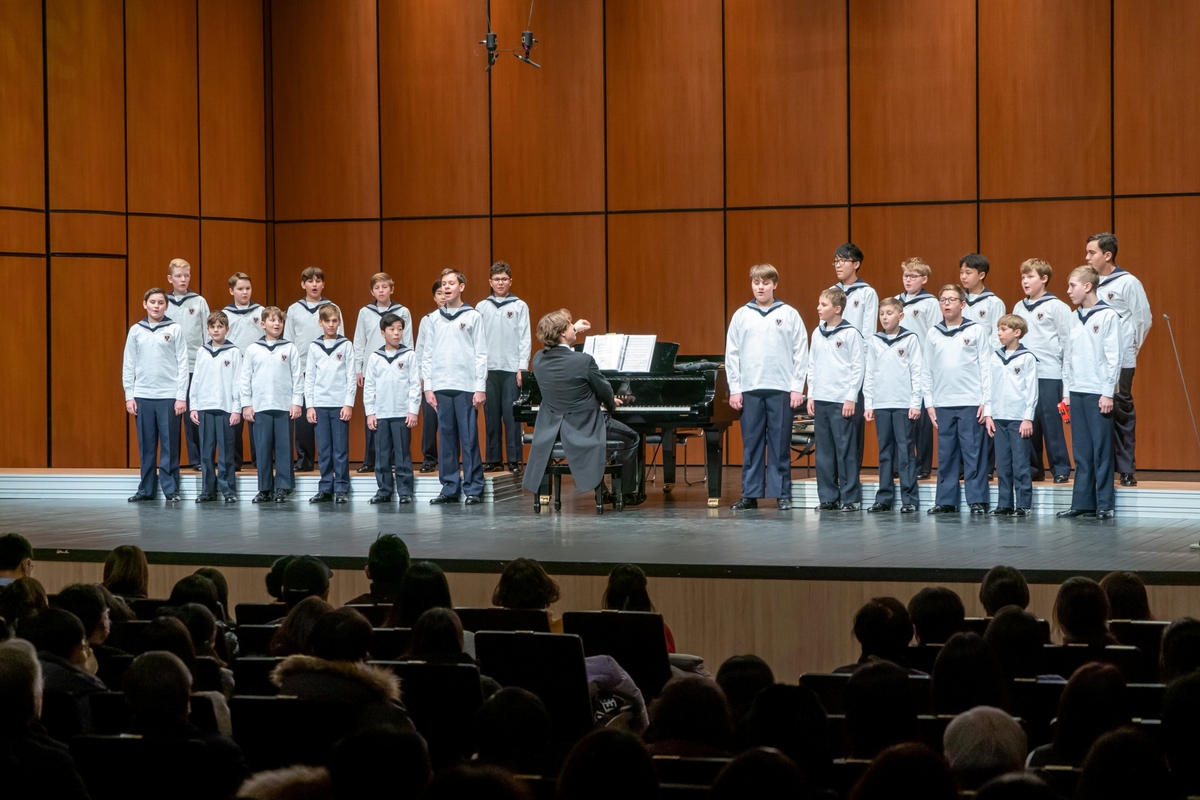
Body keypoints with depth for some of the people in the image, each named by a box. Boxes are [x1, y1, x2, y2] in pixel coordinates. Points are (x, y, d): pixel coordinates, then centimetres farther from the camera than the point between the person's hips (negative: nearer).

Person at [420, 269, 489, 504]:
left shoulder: (473, 317, 2)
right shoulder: (433, 319, 11)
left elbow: (481, 354, -1)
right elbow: (427, 355, 11)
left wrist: (480, 388, -6)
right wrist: (428, 387, 3)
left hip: (466, 387, -3)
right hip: (441, 387, 3)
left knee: (469, 438, -3)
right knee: (446, 438, 5)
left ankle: (473, 488, 1)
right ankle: (449, 488, 9)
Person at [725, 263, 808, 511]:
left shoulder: (789, 314, 3)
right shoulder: (741, 316, 7)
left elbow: (801, 353, 1)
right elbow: (731, 354, 8)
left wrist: (797, 388, -4)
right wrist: (734, 388, 2)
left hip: (781, 389, -2)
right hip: (750, 390, 2)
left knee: (780, 444, 1)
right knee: (751, 444, 4)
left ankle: (783, 494, 5)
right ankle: (750, 494, 8)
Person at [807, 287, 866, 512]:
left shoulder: (850, 333, -6)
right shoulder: (817, 333, 11)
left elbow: (859, 367, -7)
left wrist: (852, 397, -11)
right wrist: (811, 395, 10)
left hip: (843, 400, -6)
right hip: (820, 400, 6)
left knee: (846, 451, -4)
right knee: (824, 452, 6)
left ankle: (850, 498, 1)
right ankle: (828, 497, 12)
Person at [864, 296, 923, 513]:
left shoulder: (911, 340, 0)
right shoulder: (874, 342, 10)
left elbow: (917, 373, -2)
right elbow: (869, 375, 12)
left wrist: (916, 403, -7)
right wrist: (868, 404, 6)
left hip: (904, 405, -4)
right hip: (881, 405, 4)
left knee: (906, 451, -3)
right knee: (885, 452, 7)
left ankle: (909, 499, -2)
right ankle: (884, 498, 10)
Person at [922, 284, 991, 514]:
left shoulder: (976, 331, 2)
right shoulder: (933, 334, 10)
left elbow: (985, 366, 1)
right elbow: (926, 370, 11)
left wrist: (985, 401, -5)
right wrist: (929, 403, 5)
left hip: (971, 403, -3)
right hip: (943, 404, 3)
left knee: (973, 453, -3)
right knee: (945, 455, 5)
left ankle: (977, 501, -1)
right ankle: (946, 501, 10)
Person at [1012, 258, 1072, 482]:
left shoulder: (1057, 307, -3)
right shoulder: (1019, 308, 13)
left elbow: (1067, 341, -3)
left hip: (1049, 374, -5)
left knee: (1051, 422, -6)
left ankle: (1061, 468, 1)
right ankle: (1033, 468, 14)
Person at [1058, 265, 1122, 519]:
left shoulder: (1108, 315, -6)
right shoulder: (1074, 318, 13)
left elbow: (1113, 357, -9)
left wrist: (1108, 393, -13)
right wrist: (1066, 391, 11)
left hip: (1098, 393, -6)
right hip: (1076, 392, 6)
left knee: (1101, 450, -3)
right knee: (1081, 451, 7)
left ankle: (1105, 504, 1)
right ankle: (1082, 503, 10)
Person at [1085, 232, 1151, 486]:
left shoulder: (1128, 283, -4)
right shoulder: (1091, 284, 11)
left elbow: (1144, 319, -3)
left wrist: (1131, 349, 1)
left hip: (1120, 361, -5)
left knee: (1122, 412, -4)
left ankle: (1127, 470, 1)